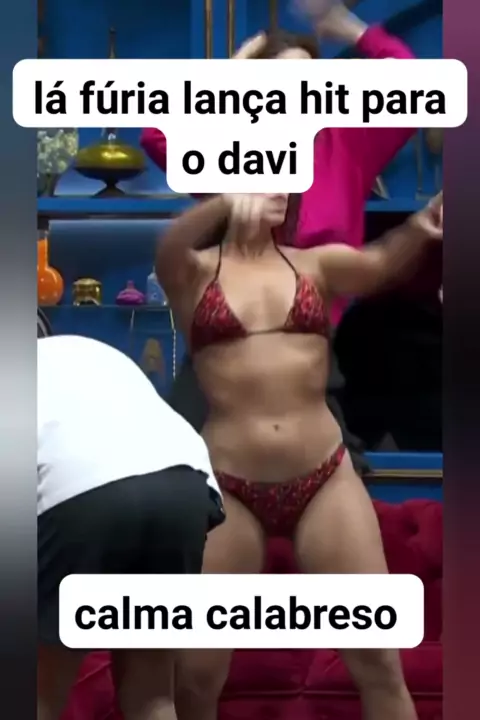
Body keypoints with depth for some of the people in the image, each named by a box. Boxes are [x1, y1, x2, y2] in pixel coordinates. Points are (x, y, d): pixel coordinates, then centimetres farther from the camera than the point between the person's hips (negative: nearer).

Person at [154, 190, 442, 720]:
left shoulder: (316, 264, 8)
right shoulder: (196, 271, 4)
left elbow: (381, 262, -11)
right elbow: (169, 248, -19)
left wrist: (419, 226, -33)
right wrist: (228, 202, -39)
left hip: (326, 478, 2)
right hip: (230, 489, -1)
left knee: (379, 660, 3)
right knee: (198, 670, 6)